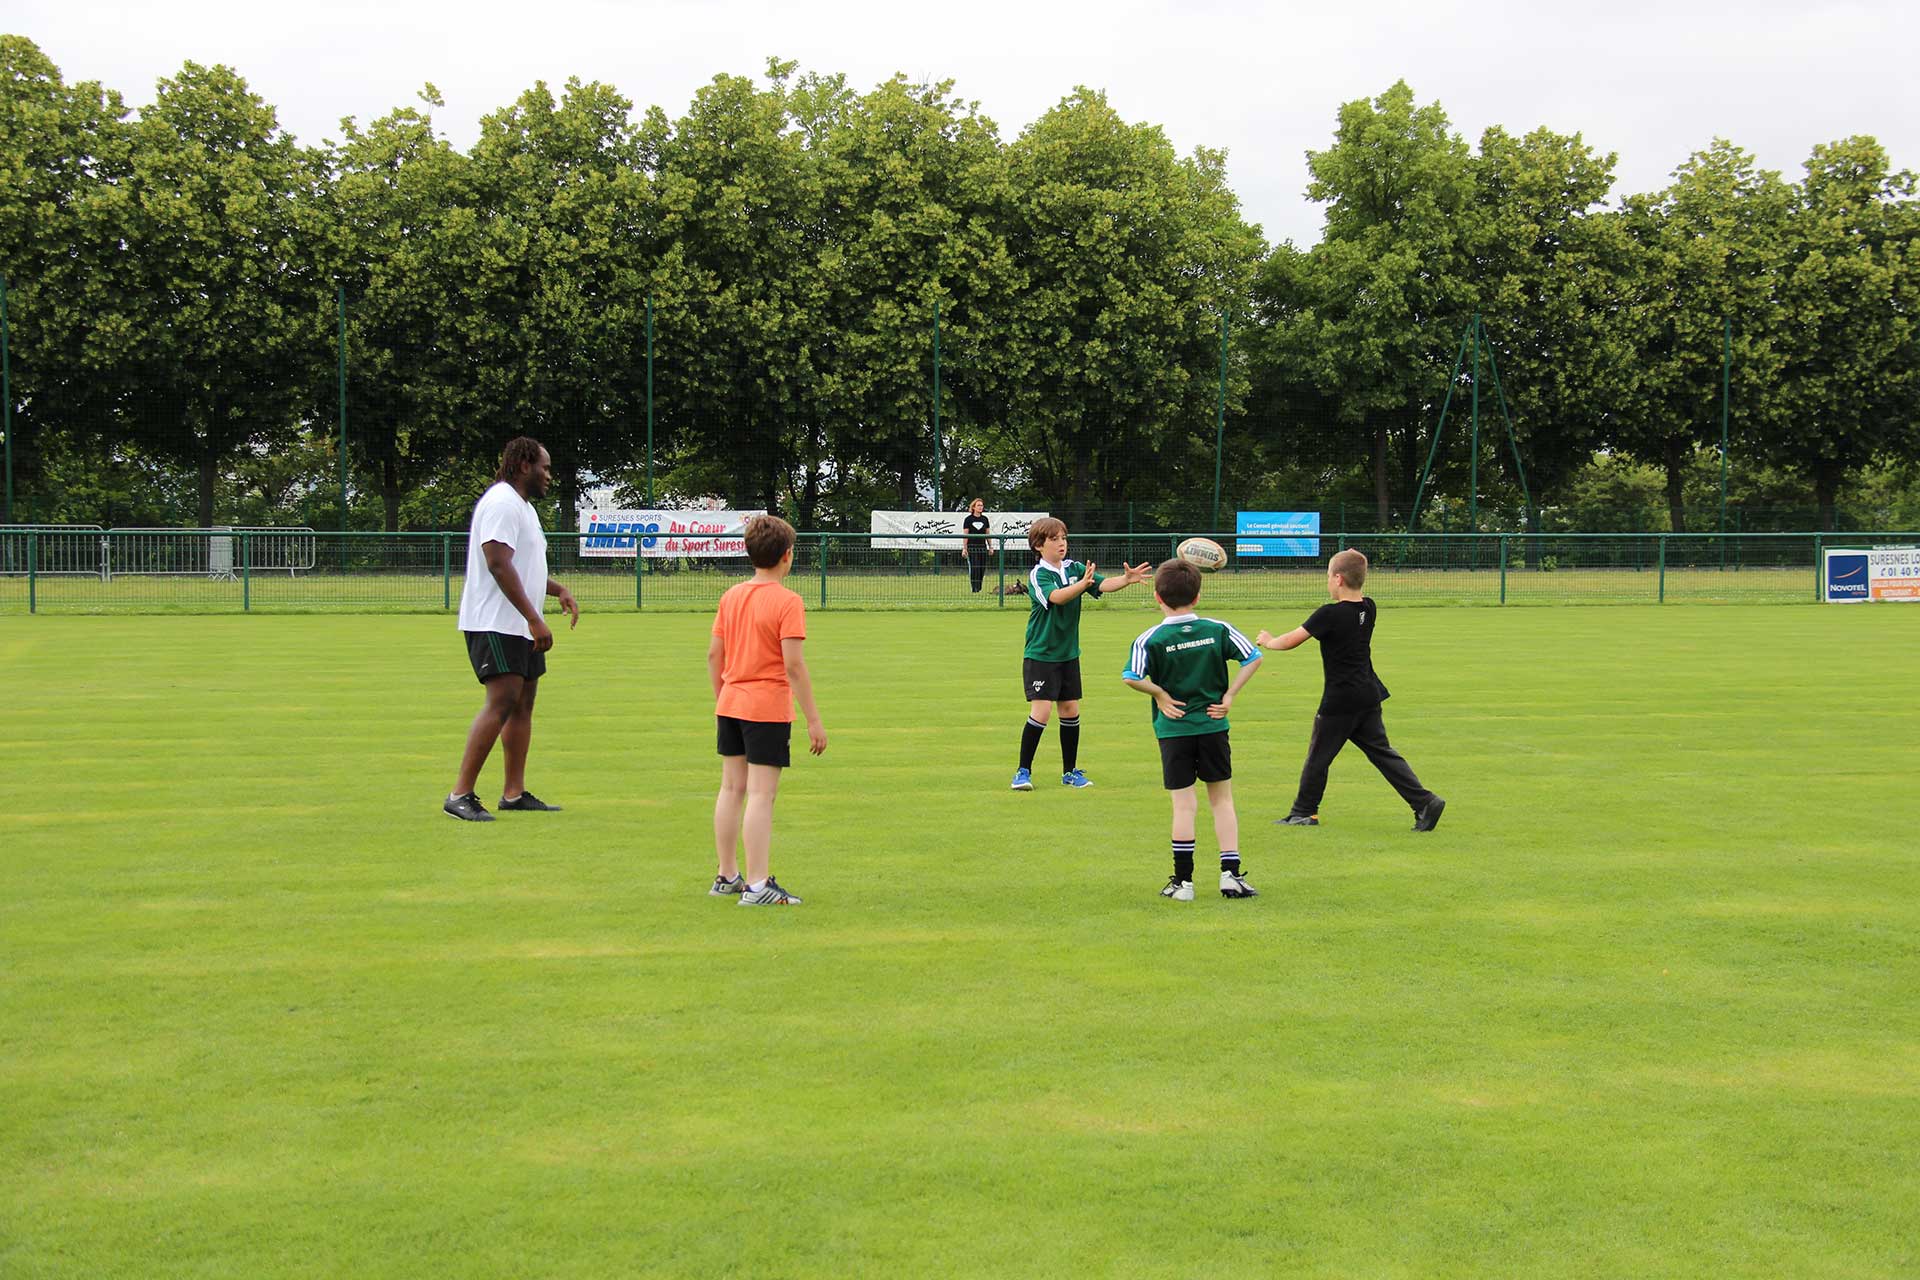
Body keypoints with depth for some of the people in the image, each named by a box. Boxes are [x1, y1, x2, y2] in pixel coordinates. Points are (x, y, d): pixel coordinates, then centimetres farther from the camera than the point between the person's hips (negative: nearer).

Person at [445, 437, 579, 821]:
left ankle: (514, 793, 14)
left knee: (523, 703, 10)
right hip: (495, 625, -11)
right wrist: (534, 618, -25)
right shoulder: (502, 503, -13)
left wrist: (558, 590, 19)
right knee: (502, 702, -16)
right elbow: (499, 564, -23)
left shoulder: (523, 507, 21)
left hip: (521, 629, 11)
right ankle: (460, 795, -15)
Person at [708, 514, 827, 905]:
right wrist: (813, 719, -14)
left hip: (730, 705, 7)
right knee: (761, 795, -6)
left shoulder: (731, 596, 7)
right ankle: (757, 885, -7)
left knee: (732, 788, 14)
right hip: (768, 710, -7)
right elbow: (793, 664, -18)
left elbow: (713, 655, 10)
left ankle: (727, 876, 23)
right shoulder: (788, 601, -14)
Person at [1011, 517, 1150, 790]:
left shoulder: (1074, 568, 3)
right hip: (1041, 654, -6)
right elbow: (1056, 596, -32)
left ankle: (1070, 772, 19)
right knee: (1041, 711, -11)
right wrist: (1081, 584, -50)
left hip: (1069, 653, 6)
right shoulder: (1038, 575, -13)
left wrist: (1127, 579, -30)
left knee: (1070, 710, 8)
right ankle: (1023, 772, 0)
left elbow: (1103, 585, -10)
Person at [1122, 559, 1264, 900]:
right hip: (1213, 727, 2)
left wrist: (1161, 695, -6)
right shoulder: (1218, 629, 0)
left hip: (1173, 730, -2)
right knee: (1222, 800, 12)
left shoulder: (1150, 638, -8)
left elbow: (1131, 677, -20)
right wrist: (1229, 695, 3)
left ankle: (1183, 881, 5)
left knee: (1184, 805, 3)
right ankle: (1230, 873, 7)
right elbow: (1254, 658, 0)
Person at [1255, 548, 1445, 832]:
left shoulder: (1330, 614, -19)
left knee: (1319, 754, 8)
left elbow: (1291, 641, -12)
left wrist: (1268, 641, 6)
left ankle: (1304, 812, 20)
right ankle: (1424, 802, 0)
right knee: (1380, 750, 10)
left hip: (1340, 700, -7)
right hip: (1369, 695, 7)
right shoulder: (1369, 608, 2)